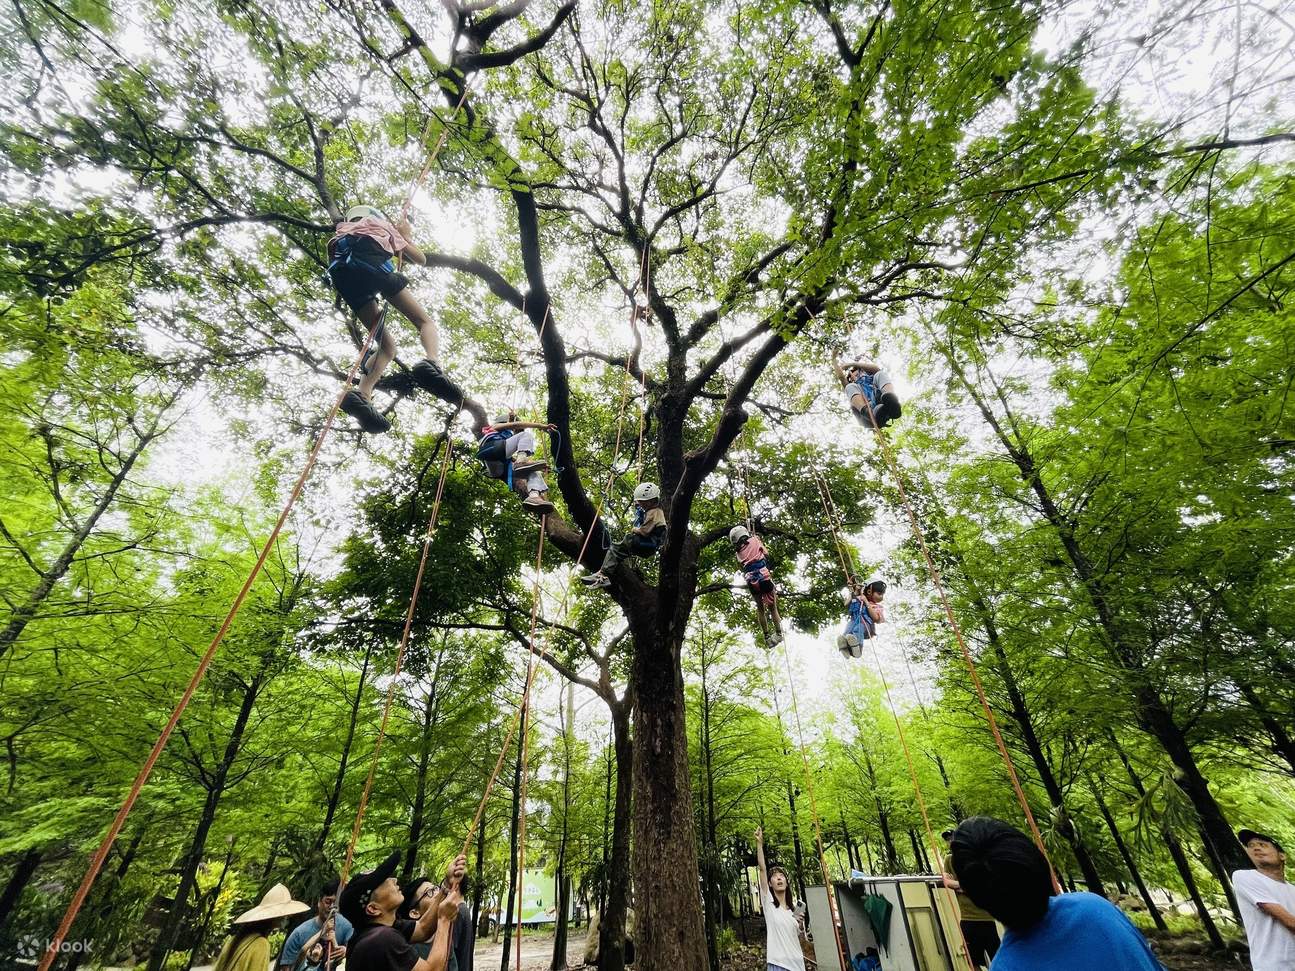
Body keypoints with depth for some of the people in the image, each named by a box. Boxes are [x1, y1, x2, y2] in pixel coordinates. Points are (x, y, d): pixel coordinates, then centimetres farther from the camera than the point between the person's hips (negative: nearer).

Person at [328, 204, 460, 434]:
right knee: (425, 321, -3)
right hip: (372, 266, -4)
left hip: (342, 275, 4)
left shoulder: (343, 233, 44)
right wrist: (405, 236, 55)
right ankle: (430, 363, -40)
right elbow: (421, 259, 36)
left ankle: (362, 394, -19)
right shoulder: (384, 226, 35)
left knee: (387, 346, 8)